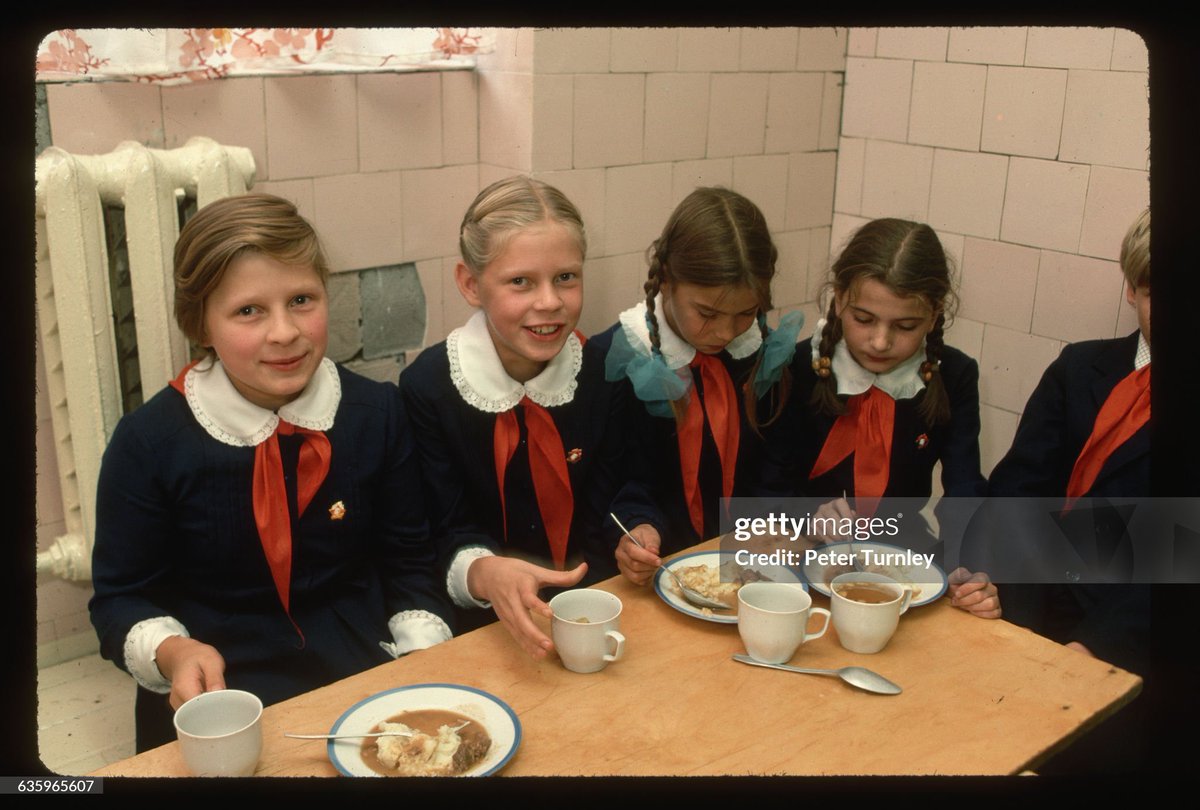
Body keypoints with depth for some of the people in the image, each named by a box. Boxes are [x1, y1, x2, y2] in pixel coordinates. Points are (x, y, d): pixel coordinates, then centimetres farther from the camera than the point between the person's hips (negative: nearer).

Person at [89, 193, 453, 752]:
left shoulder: (376, 413, 0)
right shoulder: (150, 441, -6)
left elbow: (408, 564, 7)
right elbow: (123, 598, 2)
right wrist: (172, 653, -18)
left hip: (365, 677, 2)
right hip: (219, 702, -2)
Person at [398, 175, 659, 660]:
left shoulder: (601, 371, -2)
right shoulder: (427, 387, -10)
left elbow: (605, 511, 3)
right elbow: (449, 536, -10)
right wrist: (484, 573, -31)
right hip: (481, 626, -2)